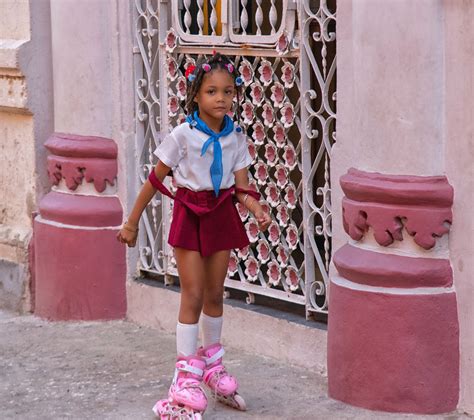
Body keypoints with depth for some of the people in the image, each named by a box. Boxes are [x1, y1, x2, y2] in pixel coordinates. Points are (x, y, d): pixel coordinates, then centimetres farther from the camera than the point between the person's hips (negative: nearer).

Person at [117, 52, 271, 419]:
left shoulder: (236, 138, -1)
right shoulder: (183, 136, -12)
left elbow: (241, 187, -3)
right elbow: (155, 181, -6)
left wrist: (257, 210, -24)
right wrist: (132, 222, -3)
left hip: (222, 215, 4)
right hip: (190, 214, -4)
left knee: (215, 295, 13)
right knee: (193, 295, -5)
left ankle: (211, 361, 32)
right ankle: (186, 376, 2)